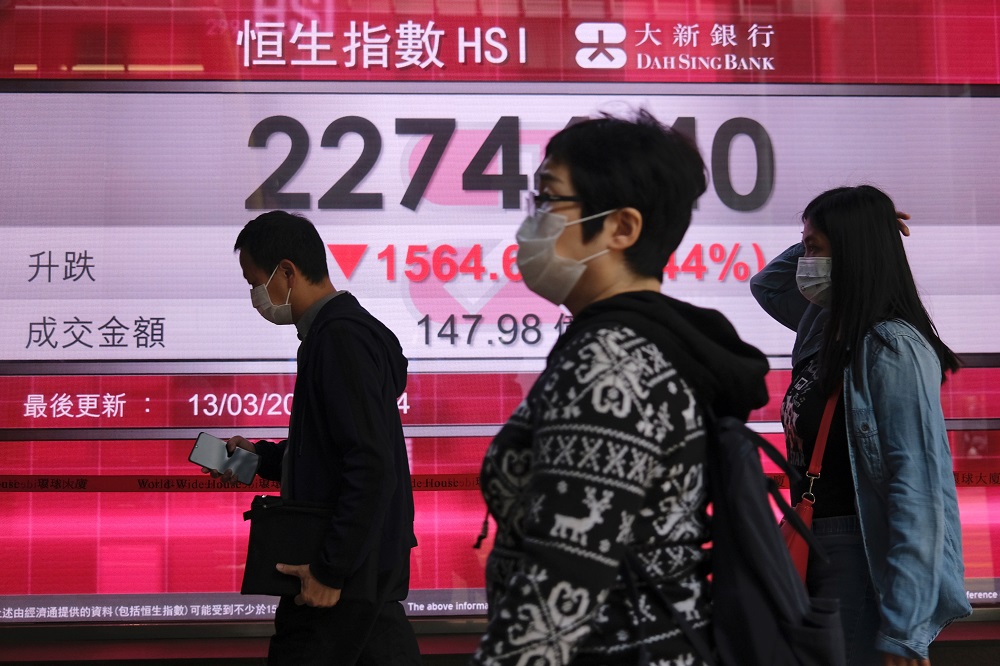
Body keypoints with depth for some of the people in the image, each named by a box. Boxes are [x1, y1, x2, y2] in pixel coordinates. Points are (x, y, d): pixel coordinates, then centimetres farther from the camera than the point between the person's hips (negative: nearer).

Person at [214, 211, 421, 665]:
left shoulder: (340, 339, -18)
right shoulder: (347, 329, 15)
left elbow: (373, 468, -25)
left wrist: (330, 571, -23)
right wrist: (262, 458, 16)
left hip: (346, 574, -10)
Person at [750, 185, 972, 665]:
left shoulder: (891, 349, -18)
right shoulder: (823, 326, 7)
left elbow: (918, 490, -23)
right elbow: (766, 285, 28)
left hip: (863, 564, -9)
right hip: (813, 552, 9)